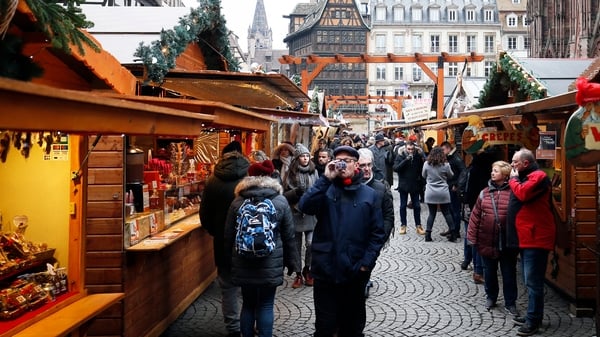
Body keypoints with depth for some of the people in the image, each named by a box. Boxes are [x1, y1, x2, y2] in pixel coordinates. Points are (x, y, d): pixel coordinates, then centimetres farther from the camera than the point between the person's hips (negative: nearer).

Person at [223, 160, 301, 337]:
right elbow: (289, 236, 0)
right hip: (271, 264, -1)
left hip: (243, 264, 2)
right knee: (266, 305, 7)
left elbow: (229, 236, 6)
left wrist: (230, 261, 17)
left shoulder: (237, 202, 0)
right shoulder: (281, 202, -4)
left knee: (248, 304, 14)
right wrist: (292, 262, 10)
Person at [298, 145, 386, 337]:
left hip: (355, 272, 1)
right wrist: (326, 179, -19)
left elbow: (377, 233, 2)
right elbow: (304, 206, -17)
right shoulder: (325, 190, 3)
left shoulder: (369, 194, 3)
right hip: (325, 270, 0)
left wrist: (367, 262, -8)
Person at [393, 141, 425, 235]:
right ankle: (403, 225, 16)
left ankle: (418, 226, 14)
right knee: (403, 206, 7)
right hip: (403, 185, -1)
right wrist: (406, 160, -27)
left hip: (415, 185, 1)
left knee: (417, 206, 6)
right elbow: (396, 168, -19)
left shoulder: (418, 156, -2)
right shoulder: (400, 156, -7)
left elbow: (422, 169, 4)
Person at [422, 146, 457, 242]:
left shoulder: (426, 164, -6)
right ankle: (453, 234, 12)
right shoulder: (445, 165, -9)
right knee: (447, 213, 9)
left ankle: (428, 234, 4)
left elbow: (424, 175, 9)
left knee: (432, 213, 8)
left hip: (430, 193, 1)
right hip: (443, 193, -1)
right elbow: (451, 175, 7)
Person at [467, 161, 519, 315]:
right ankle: (491, 297, 35)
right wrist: (472, 237, 0)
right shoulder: (484, 193, 3)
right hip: (487, 242, 3)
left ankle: (510, 303, 20)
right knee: (489, 272, 16)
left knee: (509, 274, 7)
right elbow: (476, 215, 4)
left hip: (507, 243, -3)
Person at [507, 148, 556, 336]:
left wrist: (514, 179, -10)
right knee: (530, 280, 16)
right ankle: (532, 316, 24)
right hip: (526, 237, 11)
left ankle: (533, 321, -4)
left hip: (535, 237, -11)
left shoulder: (538, 176, -11)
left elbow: (523, 193, -25)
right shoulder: (526, 177, 19)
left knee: (533, 281, -8)